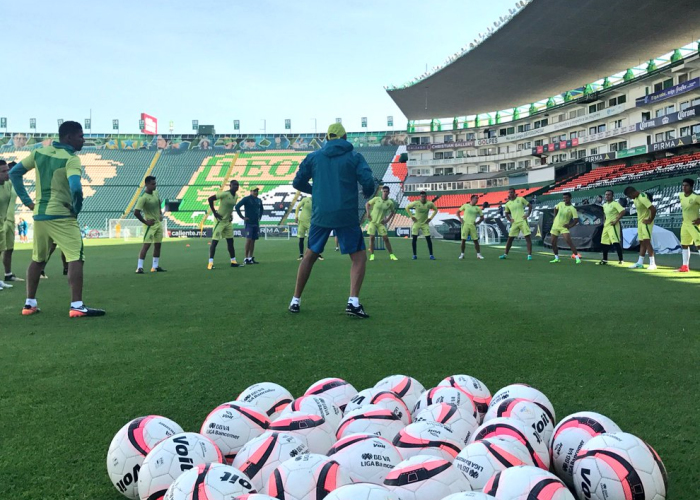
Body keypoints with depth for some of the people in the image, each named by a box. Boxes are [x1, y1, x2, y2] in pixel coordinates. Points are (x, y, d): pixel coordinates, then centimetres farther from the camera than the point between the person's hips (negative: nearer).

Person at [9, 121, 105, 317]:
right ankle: (77, 306, -14)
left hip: (39, 215, 8)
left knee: (37, 259, 19)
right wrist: (77, 209, -12)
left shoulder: (39, 152, 9)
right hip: (62, 216, -7)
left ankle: (29, 304, 24)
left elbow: (14, 173, 13)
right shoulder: (71, 159, -13)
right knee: (75, 257, -7)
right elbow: (75, 188, -29)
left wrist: (27, 200, 12)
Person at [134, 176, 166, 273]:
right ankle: (139, 267, -7)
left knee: (158, 244, 11)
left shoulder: (156, 193, 3)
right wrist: (145, 222, -18)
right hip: (150, 224, -8)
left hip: (158, 223, 8)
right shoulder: (143, 198, -21)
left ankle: (155, 266, 20)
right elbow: (136, 212, -25)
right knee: (146, 245, -11)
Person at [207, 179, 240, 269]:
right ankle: (210, 262, -4)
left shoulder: (236, 196, 5)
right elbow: (210, 199, -18)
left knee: (230, 242, 10)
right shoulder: (224, 194, -18)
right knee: (214, 241, -7)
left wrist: (231, 214, 9)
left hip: (228, 221, 8)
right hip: (220, 220, -8)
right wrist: (214, 212, -17)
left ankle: (233, 261, 17)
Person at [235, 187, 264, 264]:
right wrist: (242, 217, -12)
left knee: (253, 240, 7)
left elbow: (261, 209, 31)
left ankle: (251, 258, 12)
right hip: (249, 223, -6)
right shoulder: (246, 199, -6)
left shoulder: (259, 200, 13)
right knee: (249, 240, -10)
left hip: (256, 223, 6)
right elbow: (237, 206, -13)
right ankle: (246, 258, -5)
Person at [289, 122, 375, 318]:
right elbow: (368, 182, -10)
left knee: (309, 255, 18)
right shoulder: (354, 157, 1)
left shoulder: (313, 157, 8)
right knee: (359, 256, 8)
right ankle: (353, 302, -8)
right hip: (346, 215, -2)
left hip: (320, 215, 3)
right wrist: (367, 194, 13)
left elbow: (298, 183, 11)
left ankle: (295, 301, 20)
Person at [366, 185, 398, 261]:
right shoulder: (376, 199, -6)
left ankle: (391, 255, 8)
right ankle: (372, 255, 6)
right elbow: (367, 204, 5)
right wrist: (368, 213, -6)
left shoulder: (390, 203, -3)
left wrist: (387, 219, 4)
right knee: (372, 238, -4)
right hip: (372, 221, -1)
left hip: (381, 222, 1)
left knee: (386, 238, -1)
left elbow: (393, 211, 14)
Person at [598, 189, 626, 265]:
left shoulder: (615, 203, -11)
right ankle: (604, 260, 22)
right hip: (606, 226, 9)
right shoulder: (604, 205, 14)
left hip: (613, 226, -9)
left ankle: (621, 260, -12)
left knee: (616, 242, -15)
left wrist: (616, 221, -22)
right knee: (604, 243, 12)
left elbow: (623, 211, -23)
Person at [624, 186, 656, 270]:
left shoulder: (642, 198, -23)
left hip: (646, 222, -9)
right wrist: (639, 219, 14)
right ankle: (640, 263, 14)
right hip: (640, 222, 9)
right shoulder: (635, 198, 7)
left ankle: (652, 263, -12)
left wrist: (650, 220, -20)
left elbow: (653, 209, -30)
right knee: (642, 242, 10)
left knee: (646, 241, -14)